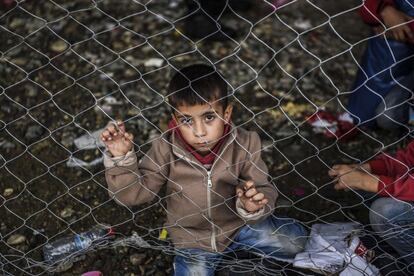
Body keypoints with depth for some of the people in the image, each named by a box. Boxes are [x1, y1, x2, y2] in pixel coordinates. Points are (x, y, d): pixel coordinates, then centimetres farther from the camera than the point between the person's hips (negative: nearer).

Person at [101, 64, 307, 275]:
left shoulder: (244, 144, -20)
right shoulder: (166, 149, -19)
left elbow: (266, 192, -14)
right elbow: (132, 193, -14)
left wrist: (254, 207, -38)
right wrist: (121, 158, -30)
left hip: (238, 225, 1)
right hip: (193, 239, 0)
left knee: (295, 239, -7)